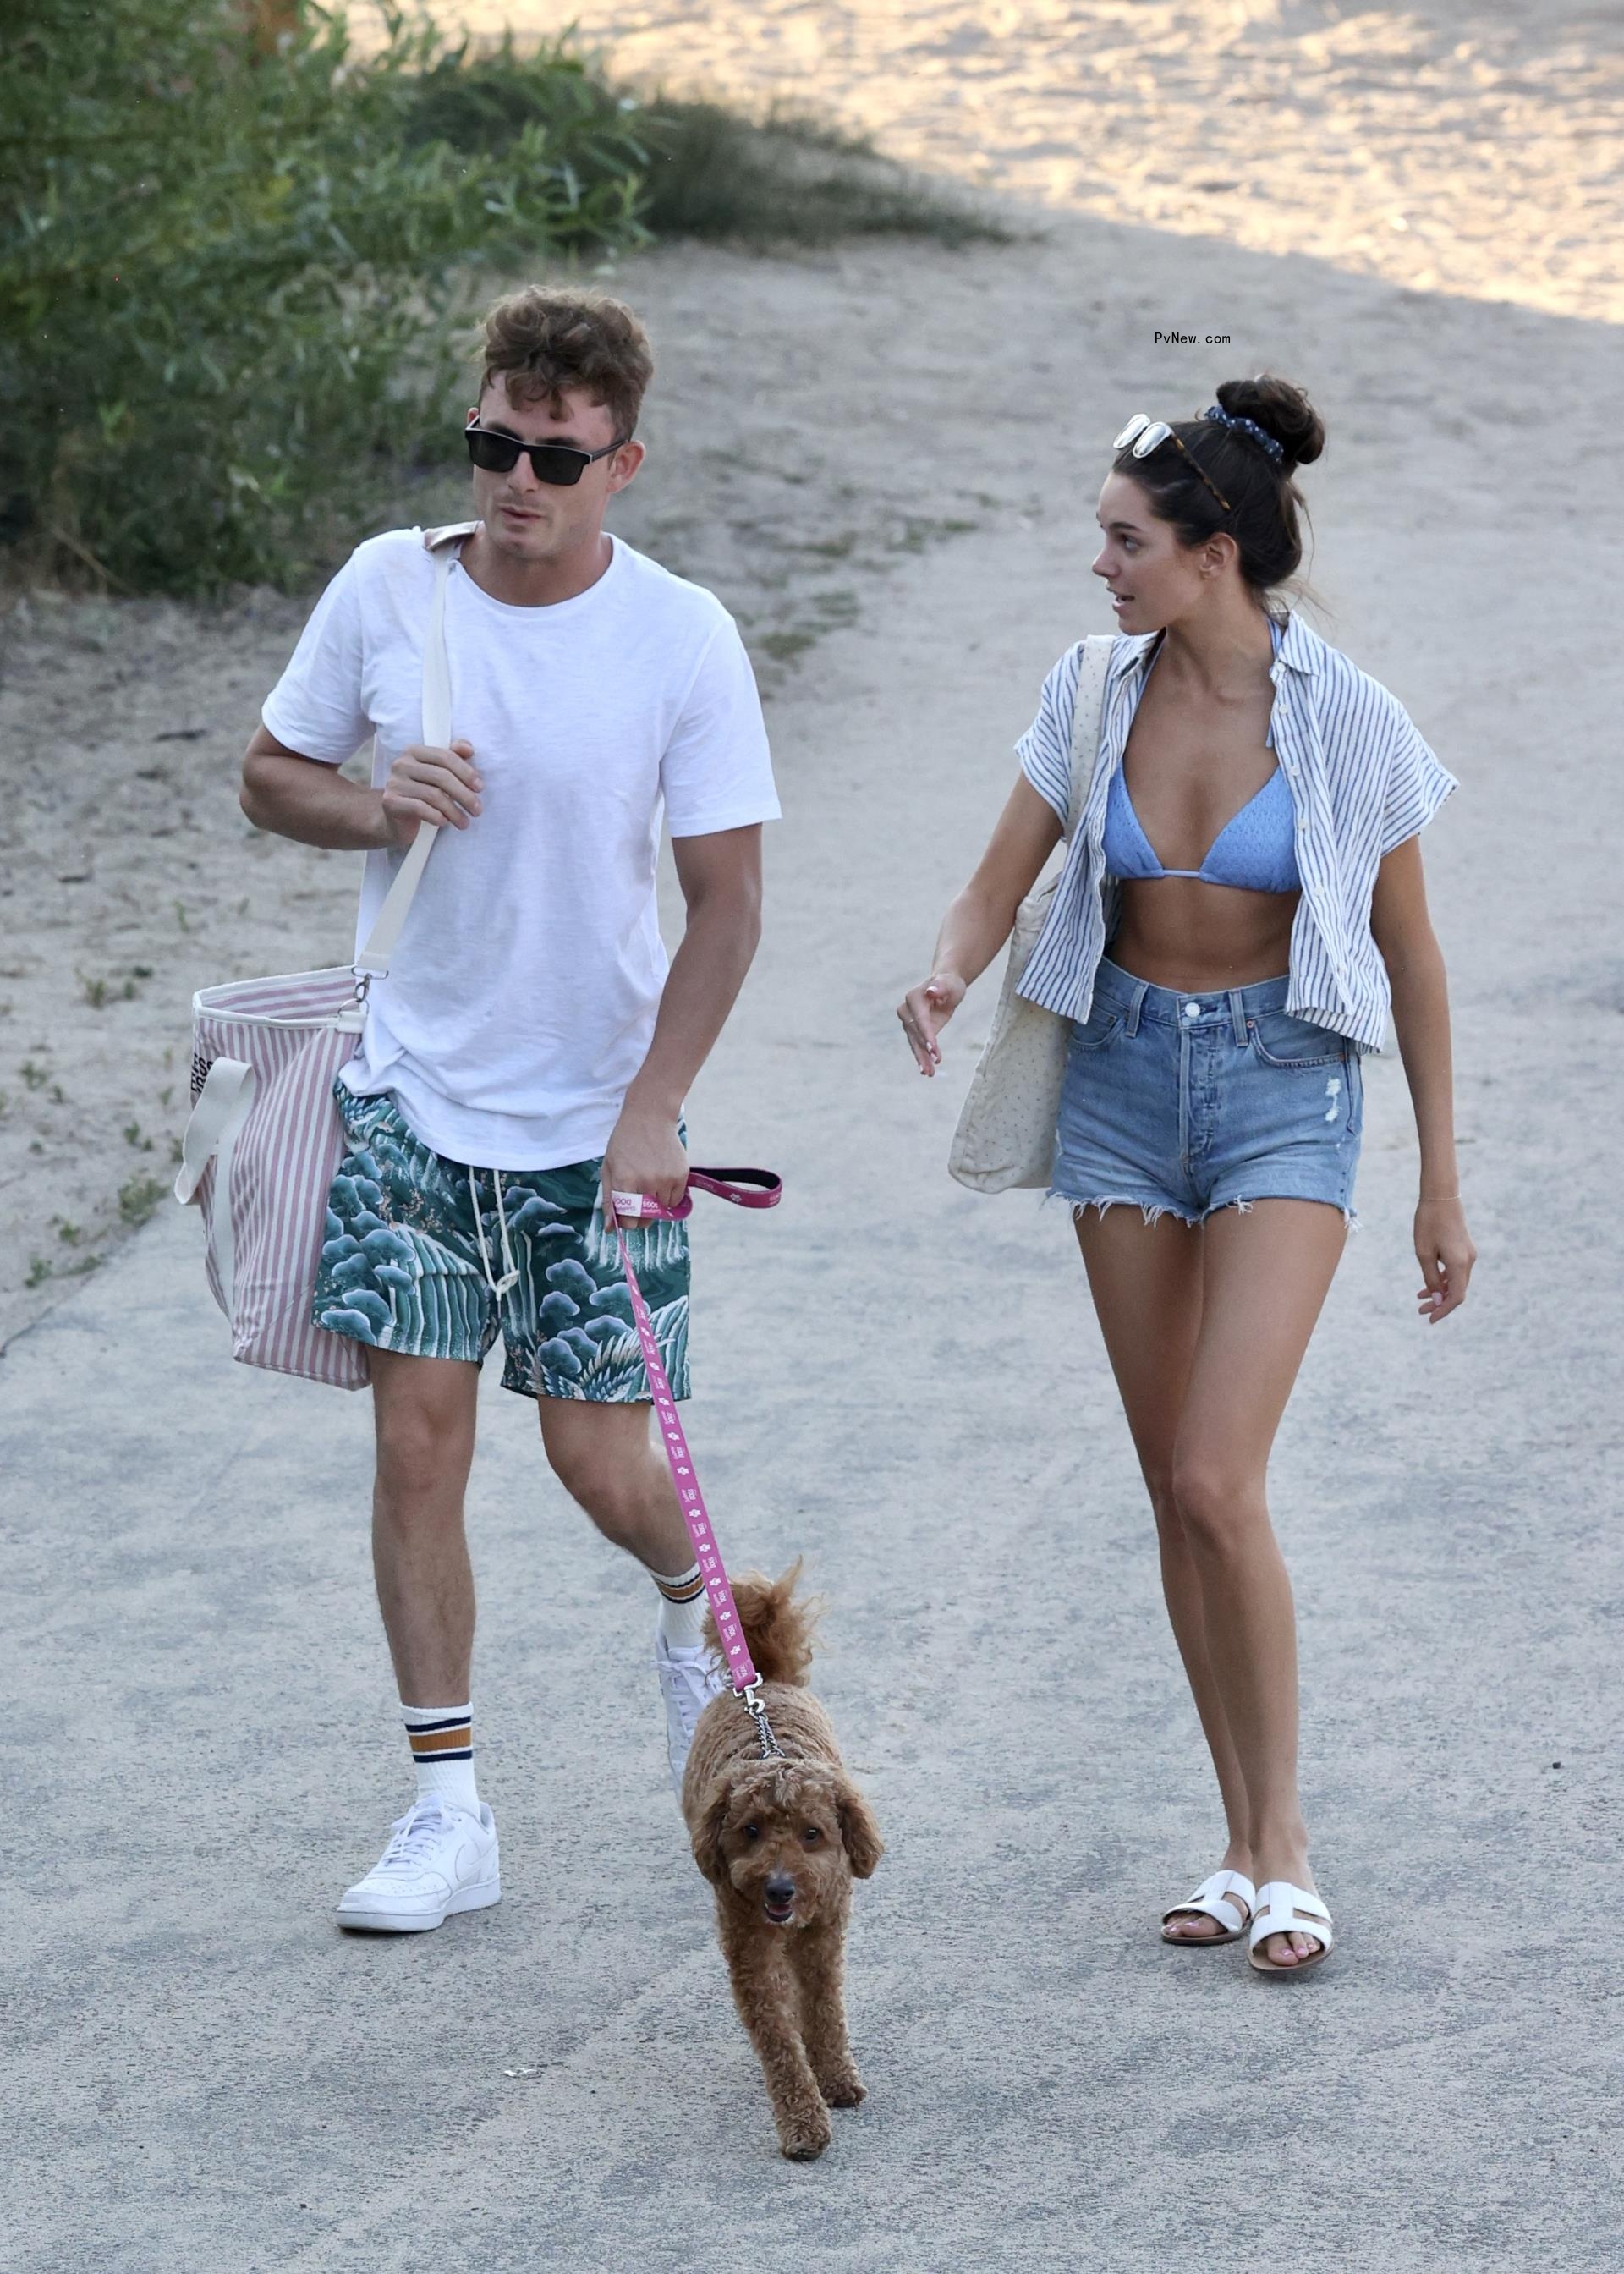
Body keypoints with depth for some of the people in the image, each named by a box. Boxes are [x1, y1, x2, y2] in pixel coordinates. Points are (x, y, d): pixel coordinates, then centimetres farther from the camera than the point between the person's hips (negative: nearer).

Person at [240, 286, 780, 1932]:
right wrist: (372, 806, -14)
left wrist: (653, 1105, -17)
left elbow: (726, 900, -8)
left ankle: (694, 1609, 36)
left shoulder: (682, 638, -9)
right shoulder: (386, 588, -4)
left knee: (598, 1459, 1)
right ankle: (448, 1811, 5)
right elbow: (268, 776, 9)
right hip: (413, 1091, 2)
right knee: (418, 1439, -2)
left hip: (599, 1111, -2)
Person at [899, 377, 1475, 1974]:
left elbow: (1408, 954, -1)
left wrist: (1440, 1183, 2)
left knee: (1219, 1483, -15)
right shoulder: (1092, 696, -2)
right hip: (1124, 1074, 4)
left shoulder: (1345, 720, -11)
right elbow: (995, 891, 3)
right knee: (1176, 1489, 7)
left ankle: (1284, 1847, -1)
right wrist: (947, 980, -21)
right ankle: (1243, 1843, 17)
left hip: (1283, 1084, -4)